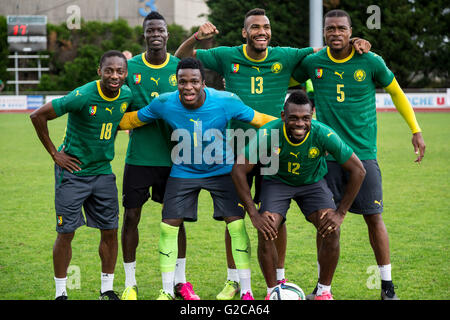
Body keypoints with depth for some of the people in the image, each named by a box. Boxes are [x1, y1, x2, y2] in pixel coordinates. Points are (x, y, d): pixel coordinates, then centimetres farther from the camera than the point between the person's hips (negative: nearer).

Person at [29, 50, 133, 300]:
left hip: (102, 171, 5)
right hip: (73, 171, -5)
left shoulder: (127, 96, -4)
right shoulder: (83, 96, -22)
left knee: (110, 231, 5)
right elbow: (38, 116, -17)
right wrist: (54, 153, -12)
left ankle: (107, 290, 19)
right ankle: (60, 293, 11)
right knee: (66, 233, -1)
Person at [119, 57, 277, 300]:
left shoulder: (225, 102, -24)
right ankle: (167, 291, 11)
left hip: (222, 169, -1)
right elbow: (132, 120, -3)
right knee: (169, 225, -4)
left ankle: (246, 291, 4)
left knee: (237, 224, -9)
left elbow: (259, 120, -13)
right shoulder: (164, 103, -20)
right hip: (183, 171, 1)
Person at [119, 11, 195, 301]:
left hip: (172, 157, 1)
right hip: (138, 156, -1)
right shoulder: (130, 67, 0)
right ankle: (130, 283, 12)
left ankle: (180, 280, 17)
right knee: (131, 216, 0)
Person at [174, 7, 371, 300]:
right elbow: (181, 57, 3)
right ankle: (233, 279, 17)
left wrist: (352, 45, -12)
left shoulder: (285, 57, -1)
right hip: (237, 147, 0)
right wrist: (198, 37, -16)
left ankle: (279, 278, 18)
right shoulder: (227, 57, -1)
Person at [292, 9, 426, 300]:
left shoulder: (371, 62, -4)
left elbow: (396, 92, 9)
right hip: (327, 154, 2)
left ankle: (387, 285, 9)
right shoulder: (312, 63, 0)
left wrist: (416, 130, 7)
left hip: (363, 153, -1)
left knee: (374, 218, -3)